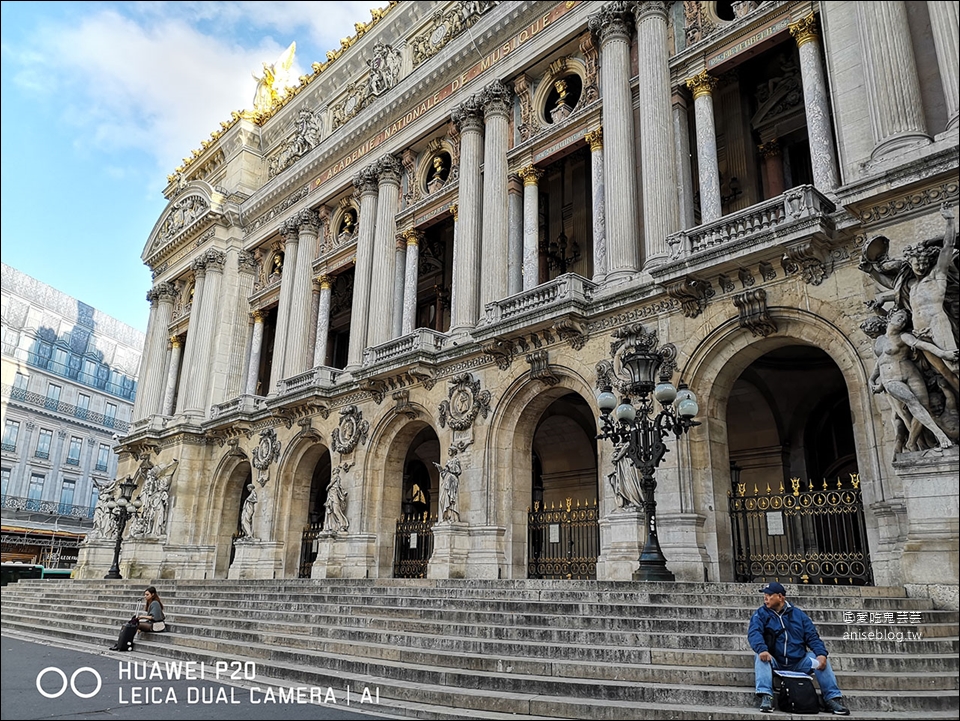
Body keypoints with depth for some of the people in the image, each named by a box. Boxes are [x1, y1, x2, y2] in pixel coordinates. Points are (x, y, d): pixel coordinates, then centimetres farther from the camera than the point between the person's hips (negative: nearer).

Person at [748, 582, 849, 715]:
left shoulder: (798, 614, 10)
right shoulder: (761, 614, 2)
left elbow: (812, 636, 5)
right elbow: (754, 633, -14)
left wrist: (821, 654, -15)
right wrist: (762, 649, -35)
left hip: (798, 663, 2)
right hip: (774, 662, -2)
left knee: (819, 658, -18)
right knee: (761, 657, -31)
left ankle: (833, 698, -15)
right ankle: (765, 697, -40)